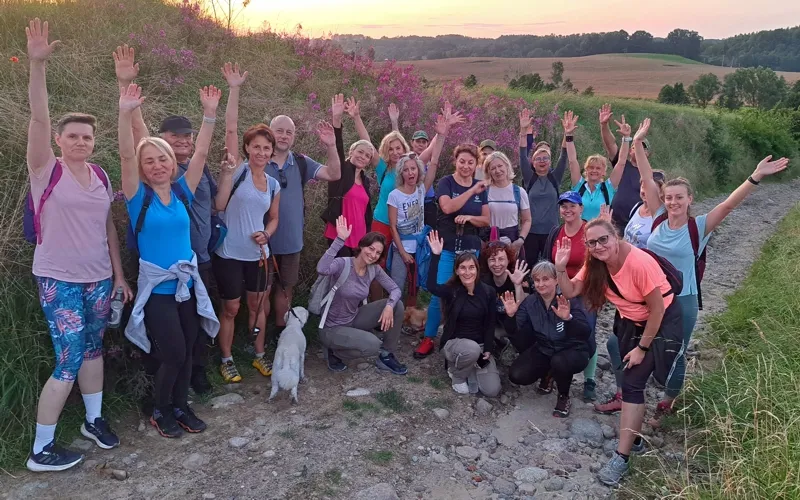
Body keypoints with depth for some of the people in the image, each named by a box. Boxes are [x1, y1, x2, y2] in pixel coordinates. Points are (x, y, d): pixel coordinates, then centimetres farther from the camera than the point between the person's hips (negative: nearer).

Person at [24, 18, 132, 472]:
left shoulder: (101, 176, 5)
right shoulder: (47, 170, -9)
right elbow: (39, 118, -23)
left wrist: (119, 273, 12)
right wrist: (38, 65, -34)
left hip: (100, 279, 5)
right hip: (59, 280, -5)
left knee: (93, 349, 16)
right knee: (69, 362, -3)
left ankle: (94, 419, 35)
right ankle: (41, 450, 12)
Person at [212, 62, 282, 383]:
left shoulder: (274, 184, 5)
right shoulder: (237, 170, -10)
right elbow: (230, 128, -20)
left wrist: (266, 234, -7)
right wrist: (234, 89, -27)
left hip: (258, 255, 5)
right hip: (229, 254, -5)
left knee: (257, 305, 17)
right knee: (231, 308, 8)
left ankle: (260, 355, 34)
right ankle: (226, 360, 26)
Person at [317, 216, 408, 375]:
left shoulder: (374, 269, -5)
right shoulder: (343, 263, -25)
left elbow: (395, 289, -2)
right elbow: (322, 269, -46)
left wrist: (389, 306, -24)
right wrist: (340, 240, -49)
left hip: (354, 319, 7)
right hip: (332, 328, -7)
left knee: (397, 305, -8)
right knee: (373, 345, -30)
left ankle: (386, 356, 6)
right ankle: (334, 352, 0)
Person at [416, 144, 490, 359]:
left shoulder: (480, 186, 9)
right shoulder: (446, 182, -4)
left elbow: (486, 220, 5)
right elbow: (447, 207, -22)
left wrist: (469, 217, -14)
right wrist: (472, 191, -26)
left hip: (471, 248, 4)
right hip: (447, 248, -4)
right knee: (440, 294, -8)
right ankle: (429, 338, 5)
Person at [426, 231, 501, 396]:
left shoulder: (488, 292, -2)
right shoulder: (451, 290, -9)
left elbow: (490, 323, 0)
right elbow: (431, 286, -31)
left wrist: (487, 350, -12)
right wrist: (436, 255, -37)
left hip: (481, 346, 3)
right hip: (454, 342, -2)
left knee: (492, 390, -12)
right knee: (472, 349, -38)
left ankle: (471, 368, 19)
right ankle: (457, 375, -4)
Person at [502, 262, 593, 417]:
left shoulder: (570, 298, -17)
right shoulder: (529, 302, -5)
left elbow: (586, 333, -28)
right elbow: (519, 337, -10)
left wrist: (568, 318, -46)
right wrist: (511, 315, -26)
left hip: (574, 350, -4)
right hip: (544, 350, 4)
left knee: (559, 362, -37)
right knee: (516, 375, -16)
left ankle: (564, 397, -4)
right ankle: (547, 373, 18)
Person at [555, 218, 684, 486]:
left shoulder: (640, 263, -31)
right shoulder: (595, 264, -10)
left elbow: (657, 309, -23)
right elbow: (570, 292, -9)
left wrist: (642, 348, -16)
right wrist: (560, 268, -28)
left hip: (663, 321, -7)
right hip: (630, 322, 7)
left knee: (633, 383, -13)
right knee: (629, 380, 10)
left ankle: (621, 457, -8)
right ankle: (633, 438, 29)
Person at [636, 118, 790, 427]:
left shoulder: (699, 227, -11)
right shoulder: (660, 218, -5)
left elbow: (729, 205, -22)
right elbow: (647, 180, -6)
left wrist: (756, 178, -34)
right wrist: (638, 143, -7)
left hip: (681, 302, -3)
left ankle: (665, 406, 34)